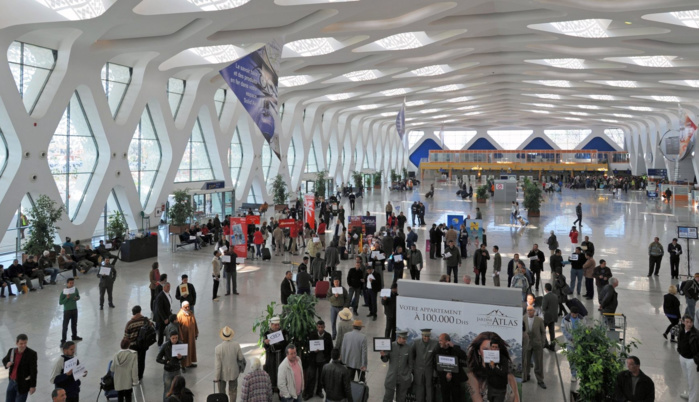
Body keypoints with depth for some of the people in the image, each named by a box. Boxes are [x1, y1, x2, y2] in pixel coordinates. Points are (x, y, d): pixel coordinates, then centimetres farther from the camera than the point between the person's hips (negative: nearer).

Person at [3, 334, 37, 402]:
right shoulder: (12, 351, -3)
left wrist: (33, 386, -16)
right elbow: (4, 360, 18)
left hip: (23, 384, -5)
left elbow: (33, 371, -16)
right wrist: (7, 364, -7)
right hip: (12, 382, 5)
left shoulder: (31, 353, -18)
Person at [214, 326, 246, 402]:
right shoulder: (236, 345, -20)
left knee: (221, 390, 22)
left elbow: (217, 364, -21)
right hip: (233, 371, 2)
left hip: (222, 372, -1)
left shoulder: (218, 348, -27)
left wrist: (216, 377, -9)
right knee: (233, 391, 19)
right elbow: (240, 358, -6)